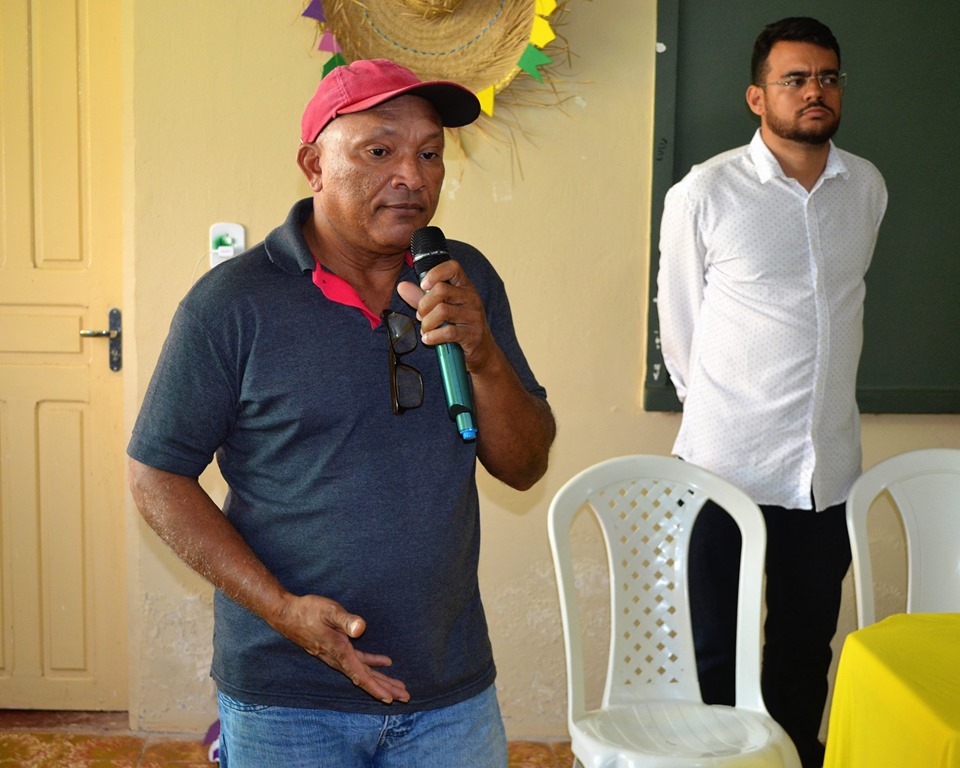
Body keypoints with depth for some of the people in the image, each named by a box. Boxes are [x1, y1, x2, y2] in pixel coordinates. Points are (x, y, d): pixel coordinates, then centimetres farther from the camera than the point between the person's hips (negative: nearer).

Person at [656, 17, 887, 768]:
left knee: (807, 650, 14)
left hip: (829, 466, 4)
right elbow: (679, 319, 2)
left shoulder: (867, 187, 5)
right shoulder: (704, 193, -8)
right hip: (728, 464, -4)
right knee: (718, 657, 6)